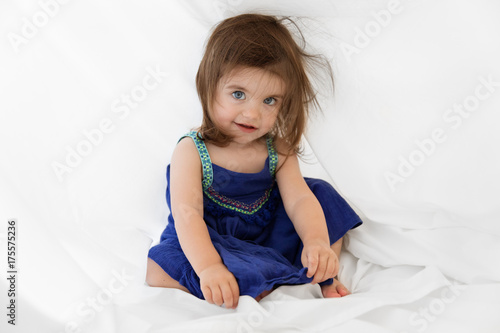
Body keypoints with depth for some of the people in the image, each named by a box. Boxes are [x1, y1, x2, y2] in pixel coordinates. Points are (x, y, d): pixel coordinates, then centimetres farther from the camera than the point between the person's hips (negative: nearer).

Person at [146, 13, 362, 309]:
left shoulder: (278, 149, -6)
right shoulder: (191, 151, -18)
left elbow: (299, 199, -18)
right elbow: (187, 213, -29)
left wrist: (318, 241, -39)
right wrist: (208, 267, -45)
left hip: (272, 236, 4)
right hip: (210, 243, -3)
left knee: (321, 193, -6)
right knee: (158, 276, -30)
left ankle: (327, 278, -1)